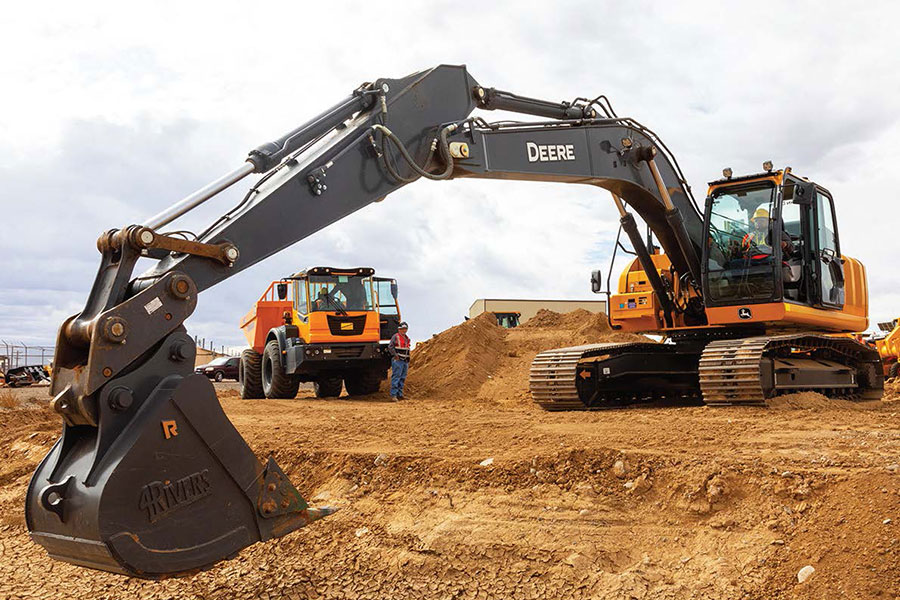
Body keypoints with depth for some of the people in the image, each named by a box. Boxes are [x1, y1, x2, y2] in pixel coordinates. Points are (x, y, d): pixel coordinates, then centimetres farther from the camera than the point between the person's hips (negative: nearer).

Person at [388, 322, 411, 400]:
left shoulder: (407, 338, 18)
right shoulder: (395, 336, -5)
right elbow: (390, 347, -11)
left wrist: (408, 362, 20)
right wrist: (395, 355, -14)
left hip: (405, 361, 8)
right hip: (397, 361, -8)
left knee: (403, 378, 8)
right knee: (396, 377, -10)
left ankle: (400, 394, 14)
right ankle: (393, 395, -10)